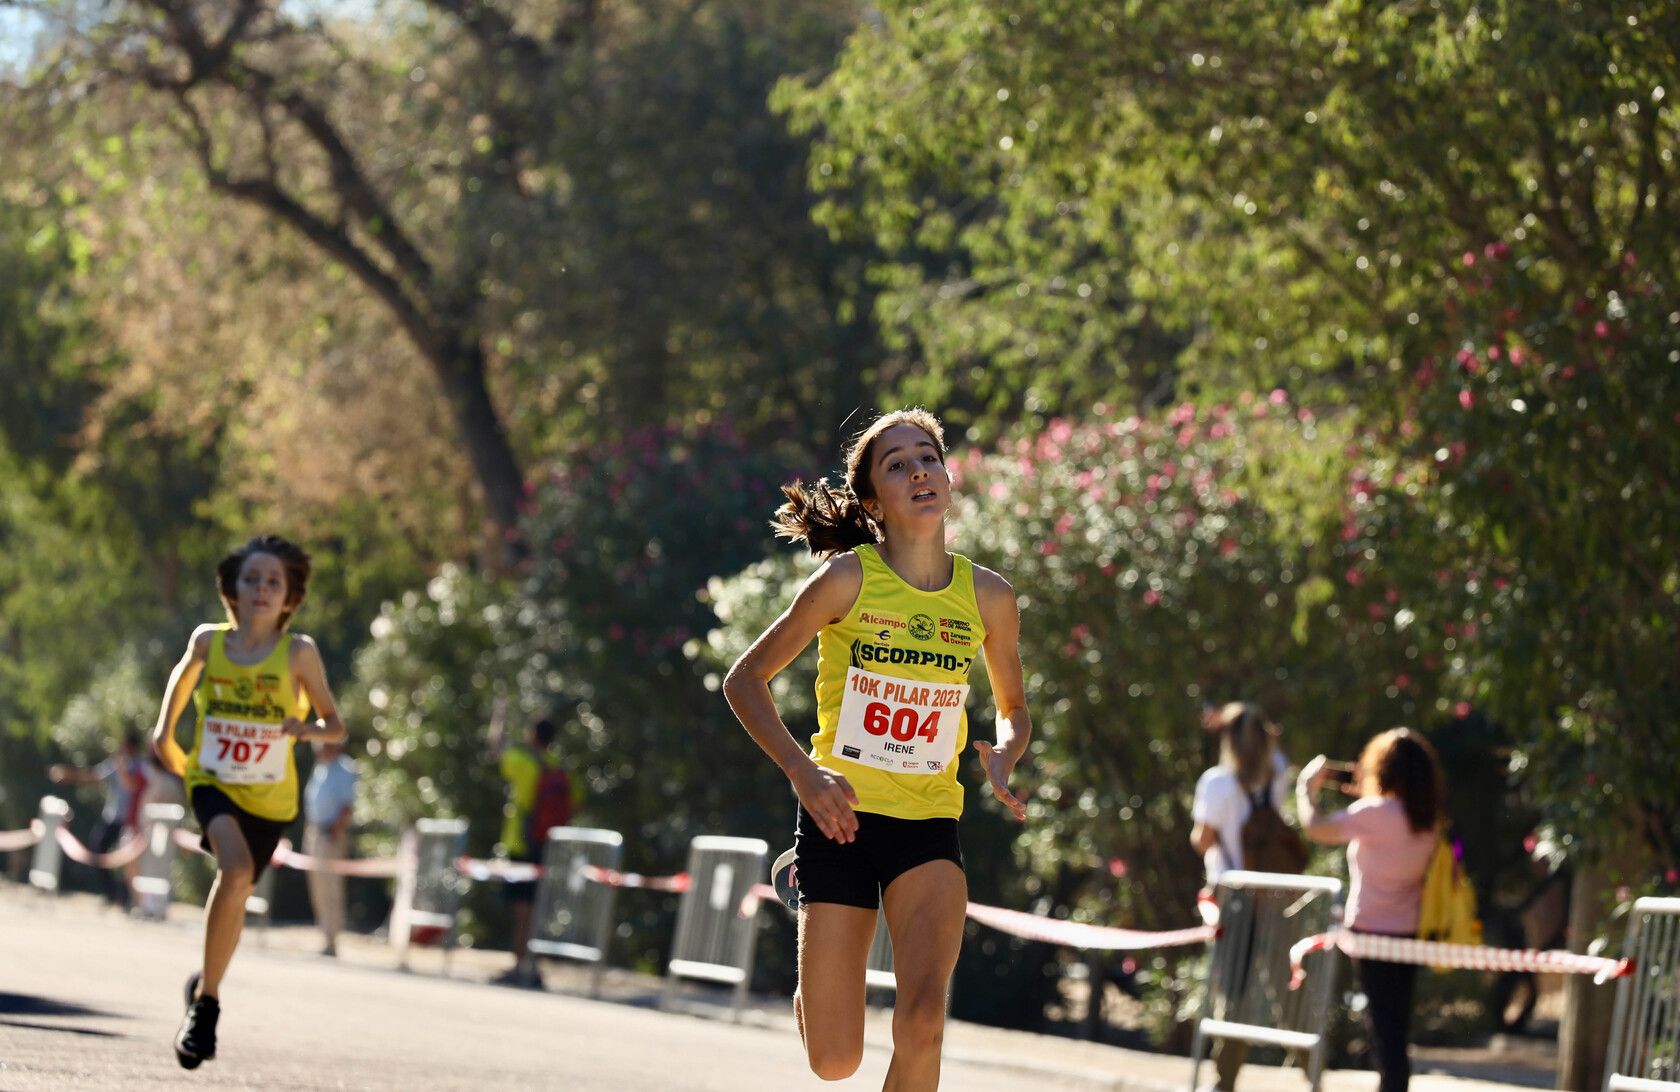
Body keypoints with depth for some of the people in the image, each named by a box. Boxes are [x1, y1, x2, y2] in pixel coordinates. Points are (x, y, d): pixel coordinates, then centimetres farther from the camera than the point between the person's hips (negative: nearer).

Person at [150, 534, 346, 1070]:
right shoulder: (208, 640, -5)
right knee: (236, 869, -26)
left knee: (236, 892, 9)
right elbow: (185, 674, 20)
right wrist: (165, 727, 13)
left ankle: (204, 991, 37)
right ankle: (206, 999, -13)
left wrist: (308, 728, -23)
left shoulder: (298, 652, -10)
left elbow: (335, 725, -3)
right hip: (212, 781, -1)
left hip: (269, 794, 1)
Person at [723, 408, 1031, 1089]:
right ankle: (808, 996, 37)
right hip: (841, 816, -2)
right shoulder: (848, 578, -9)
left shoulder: (988, 596, 0)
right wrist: (803, 771, -16)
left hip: (930, 826, 2)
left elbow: (1014, 709, 17)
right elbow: (745, 680, -2)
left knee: (922, 1020, -23)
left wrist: (1002, 762, -6)